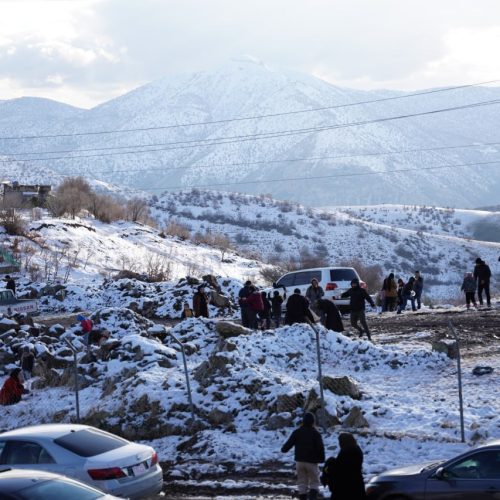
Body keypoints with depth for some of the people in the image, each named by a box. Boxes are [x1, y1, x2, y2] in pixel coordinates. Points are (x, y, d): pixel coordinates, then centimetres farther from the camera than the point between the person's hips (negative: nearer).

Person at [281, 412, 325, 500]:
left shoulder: (297, 432, 1)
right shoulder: (316, 433, -7)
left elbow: (289, 443, 3)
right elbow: (320, 448, -10)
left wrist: (283, 449, 24)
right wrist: (321, 459, 6)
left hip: (299, 461, 3)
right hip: (312, 462, -3)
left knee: (302, 483, 11)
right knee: (314, 483, 4)